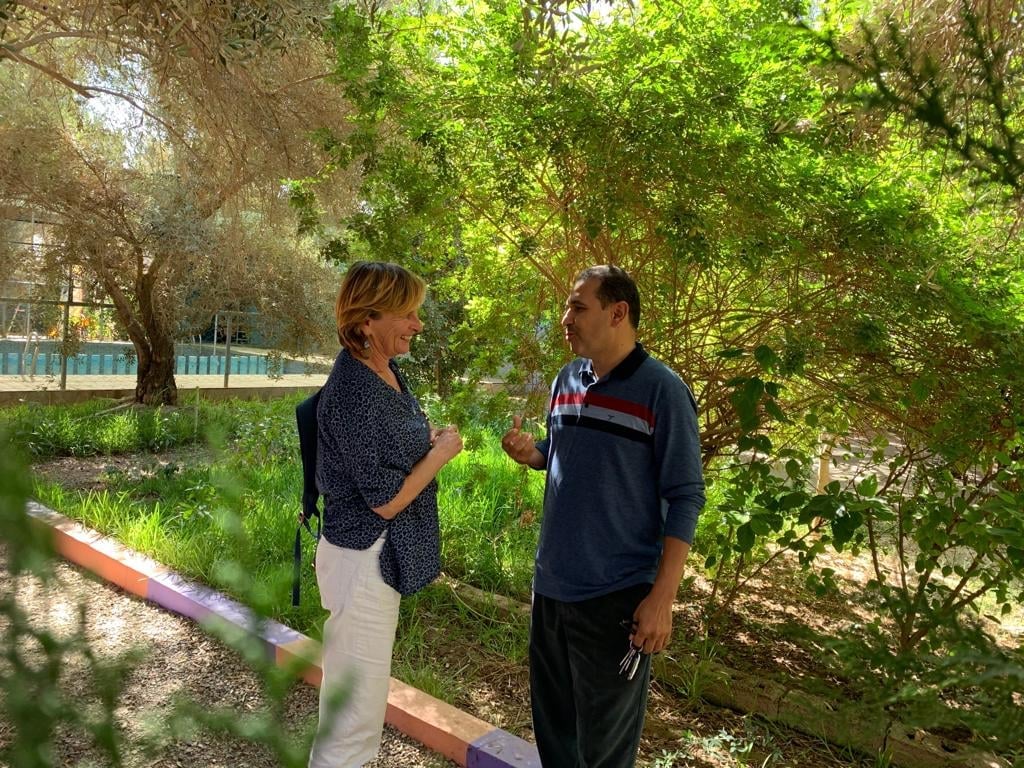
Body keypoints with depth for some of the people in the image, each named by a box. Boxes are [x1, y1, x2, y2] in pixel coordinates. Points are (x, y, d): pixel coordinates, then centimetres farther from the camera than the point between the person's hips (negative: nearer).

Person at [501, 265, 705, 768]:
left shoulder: (662, 390, -15)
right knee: (552, 720, 23)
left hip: (617, 595, -6)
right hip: (551, 584, 6)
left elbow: (684, 498, -14)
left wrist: (662, 597, -17)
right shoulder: (566, 380, 4)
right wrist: (529, 453, -6)